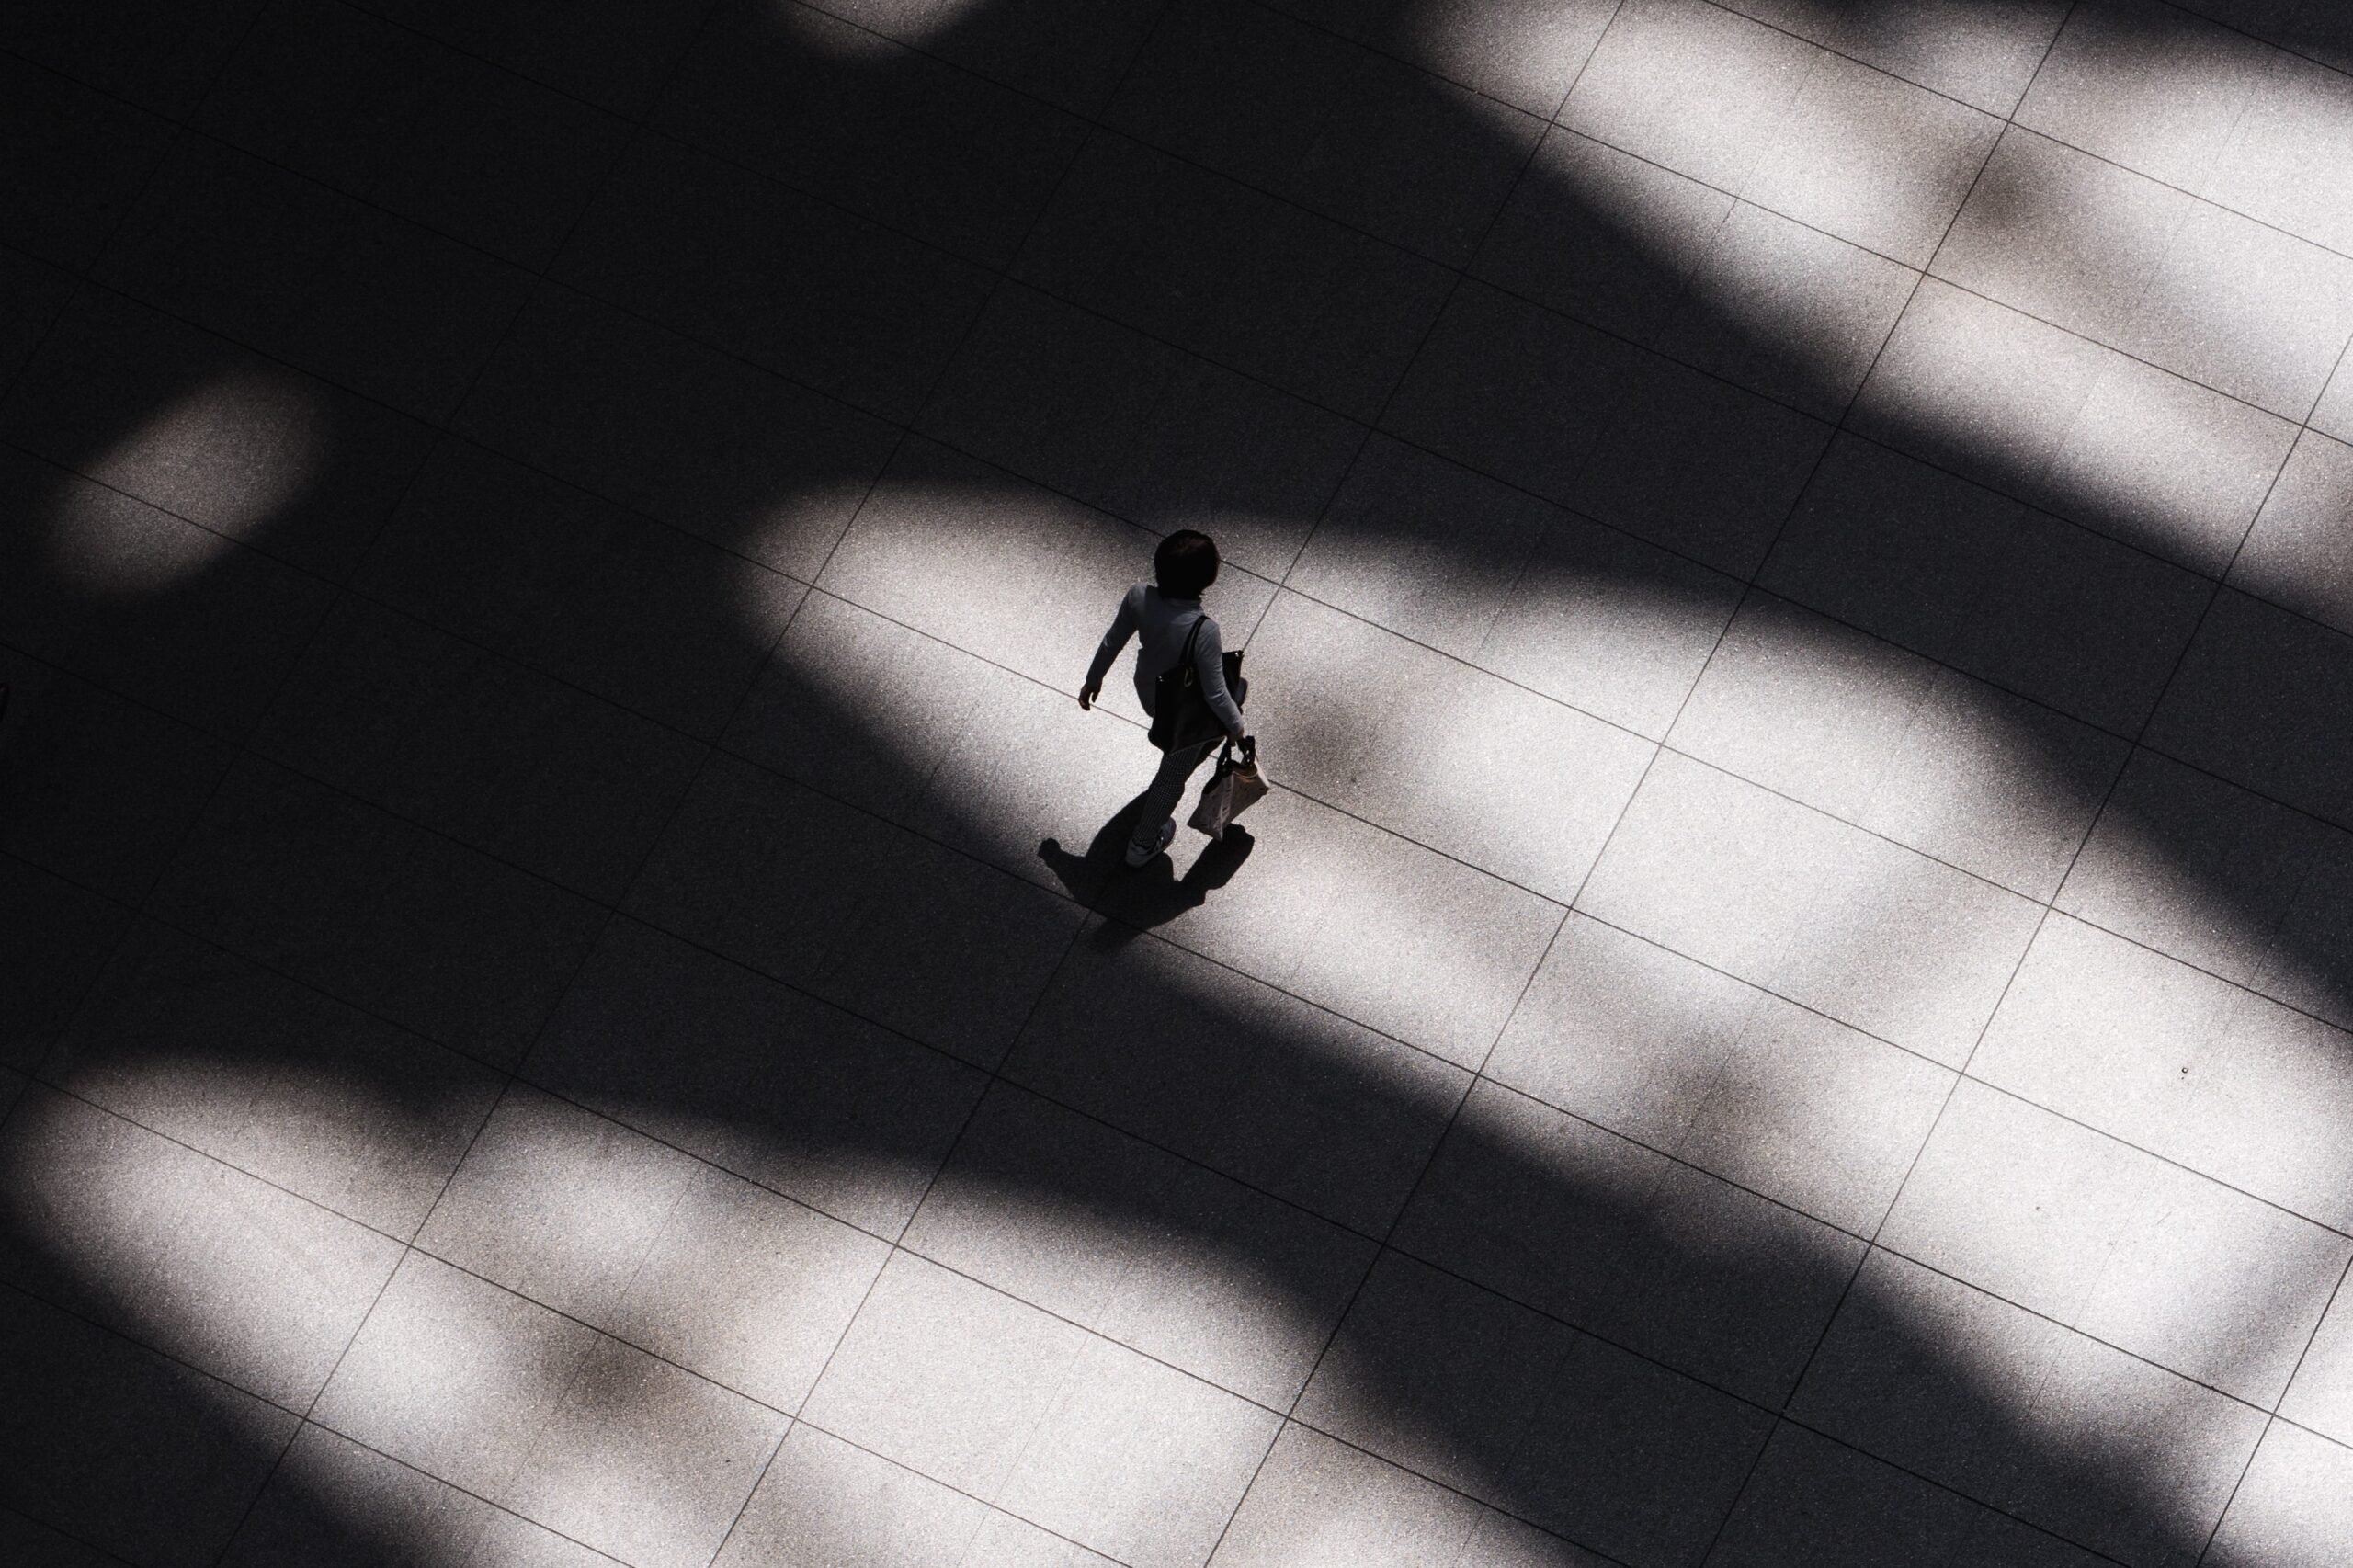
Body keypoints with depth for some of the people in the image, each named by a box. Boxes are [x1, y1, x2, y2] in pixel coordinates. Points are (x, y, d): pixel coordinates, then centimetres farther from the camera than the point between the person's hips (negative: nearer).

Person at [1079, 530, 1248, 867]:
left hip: (1147, 690, 5)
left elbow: (1111, 643, -10)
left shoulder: (1138, 597, -28)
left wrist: (1093, 679, 9)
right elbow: (1215, 694, -30)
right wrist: (1235, 726, -9)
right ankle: (1143, 844, 44)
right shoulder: (1203, 631, -42)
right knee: (1173, 776, 23)